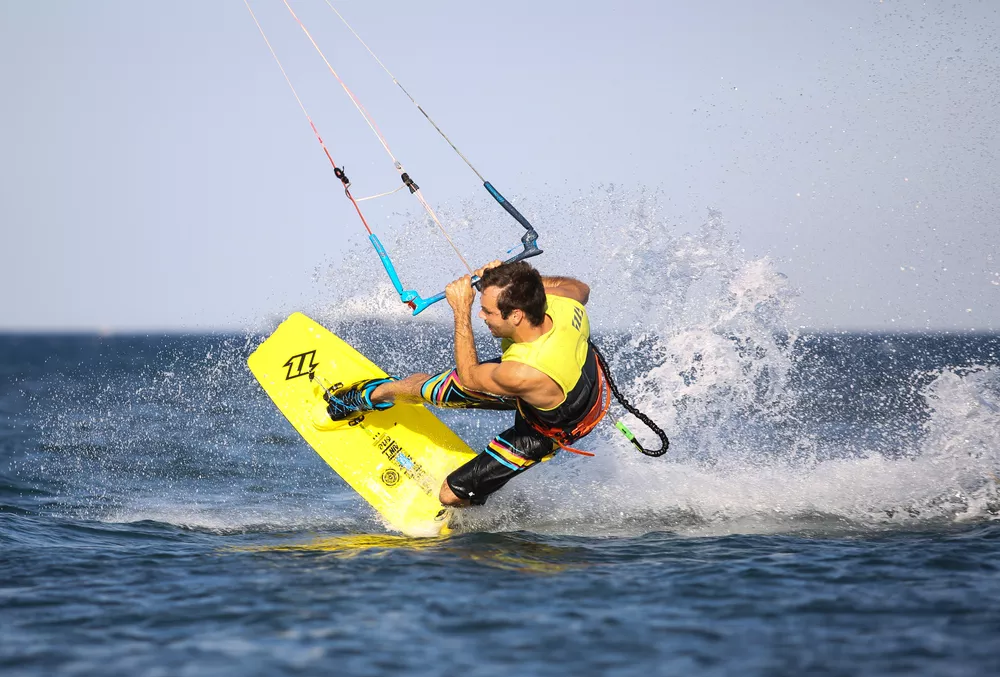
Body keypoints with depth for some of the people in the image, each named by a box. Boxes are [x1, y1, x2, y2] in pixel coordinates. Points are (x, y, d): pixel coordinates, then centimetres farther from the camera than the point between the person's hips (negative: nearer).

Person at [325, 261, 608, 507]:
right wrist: (517, 277, -12)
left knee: (452, 495, -2)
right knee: (436, 387, 12)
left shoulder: (522, 374, -48)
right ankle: (373, 394, 44)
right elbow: (581, 287, -2)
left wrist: (462, 310, -20)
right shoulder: (564, 302, -32)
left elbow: (469, 376, -24)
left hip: (545, 430, -6)